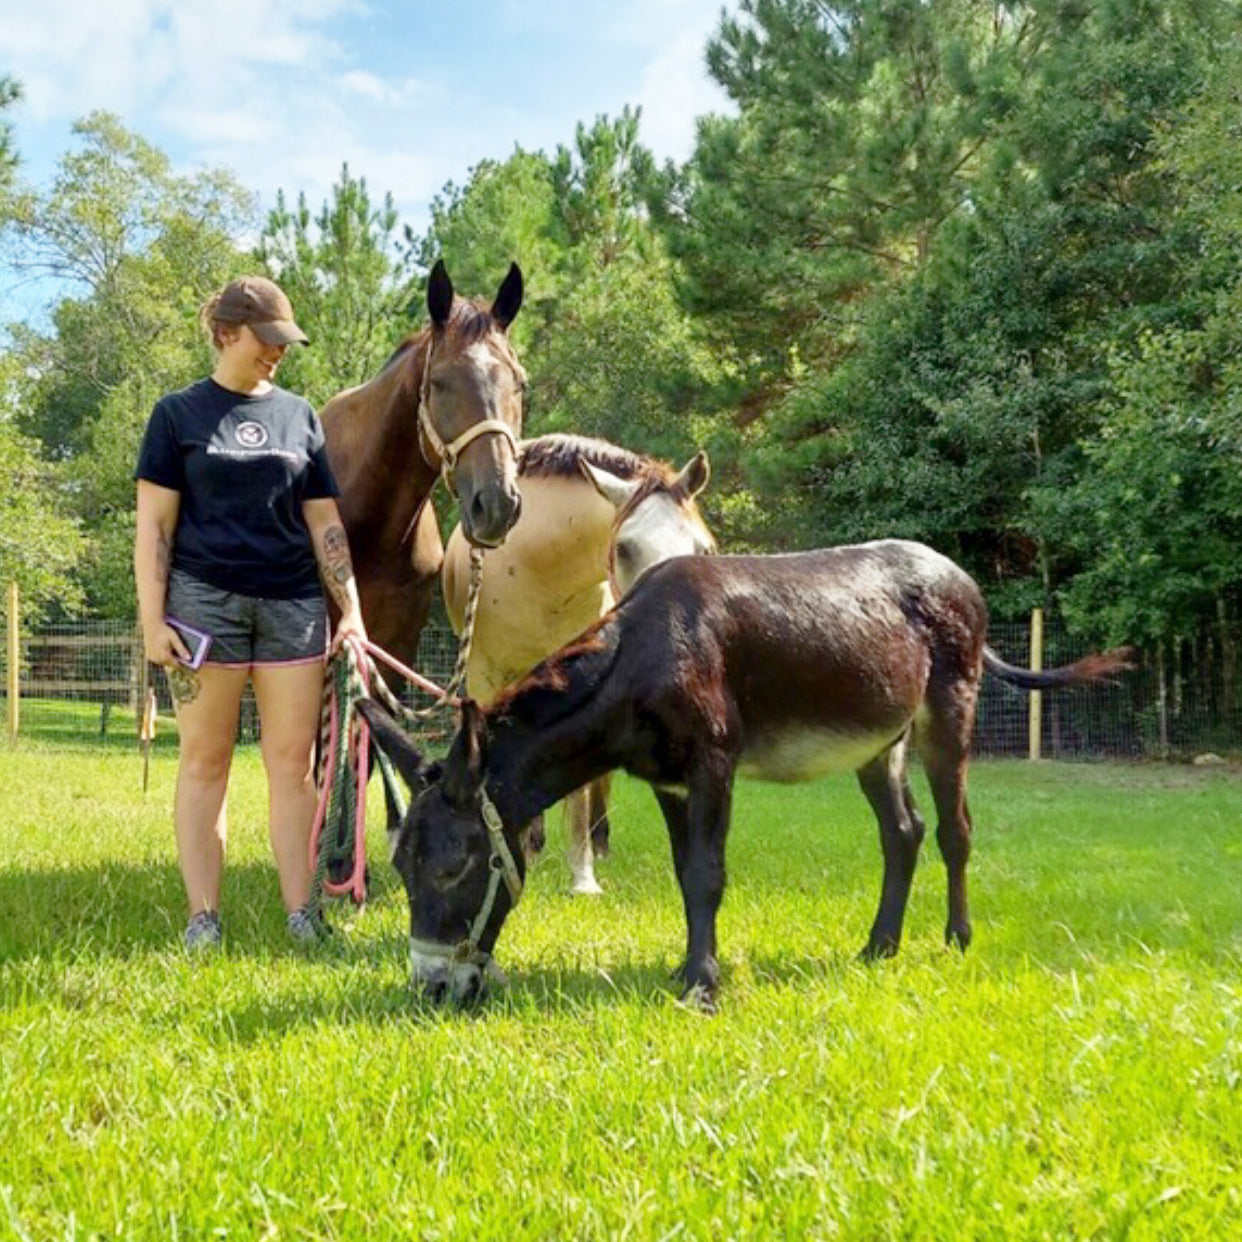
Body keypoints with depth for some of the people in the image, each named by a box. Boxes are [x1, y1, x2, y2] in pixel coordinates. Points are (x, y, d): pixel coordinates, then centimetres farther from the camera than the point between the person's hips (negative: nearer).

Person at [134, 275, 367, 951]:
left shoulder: (299, 415, 12)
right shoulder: (180, 413, 3)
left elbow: (325, 524, 12)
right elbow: (153, 525, 0)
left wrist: (351, 610, 4)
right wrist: (152, 619, -8)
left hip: (292, 603, 3)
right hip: (205, 599, -3)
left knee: (293, 760, 3)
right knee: (204, 760, 3)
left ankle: (301, 912, 9)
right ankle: (202, 916, 10)